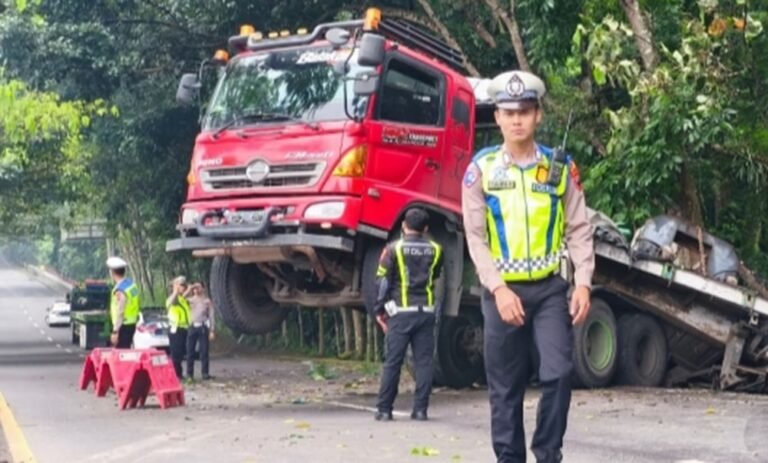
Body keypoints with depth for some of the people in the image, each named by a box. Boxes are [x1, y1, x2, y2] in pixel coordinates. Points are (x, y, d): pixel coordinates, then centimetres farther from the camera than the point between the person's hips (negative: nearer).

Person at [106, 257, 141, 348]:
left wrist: (115, 332, -21)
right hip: (132, 323, 9)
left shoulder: (120, 290, -20)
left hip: (123, 326, -9)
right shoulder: (131, 283, 8)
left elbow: (119, 313, -23)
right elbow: (138, 304, 15)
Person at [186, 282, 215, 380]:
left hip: (203, 327, -1)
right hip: (192, 327, 1)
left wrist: (211, 330, 1)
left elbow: (211, 316, 9)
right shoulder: (189, 300, 12)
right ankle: (189, 373, 3)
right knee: (190, 351, -1)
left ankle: (205, 373, 2)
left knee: (204, 351, -2)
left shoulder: (207, 301, 10)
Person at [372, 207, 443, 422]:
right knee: (424, 361, 5)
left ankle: (384, 410, 4)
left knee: (392, 362, 2)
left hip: (401, 311, -2)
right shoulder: (435, 250, 6)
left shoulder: (393, 249, -3)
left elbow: (383, 281, -3)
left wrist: (379, 310, 4)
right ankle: (420, 409, 3)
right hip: (427, 311, 2)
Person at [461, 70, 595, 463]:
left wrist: (583, 283, -9)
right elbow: (475, 237, -3)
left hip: (550, 288, 0)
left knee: (558, 373, -11)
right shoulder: (481, 168, 0)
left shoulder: (559, 168, 4)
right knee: (505, 386, 6)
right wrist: (499, 288, -13)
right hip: (502, 290, 0)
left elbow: (579, 230, 3)